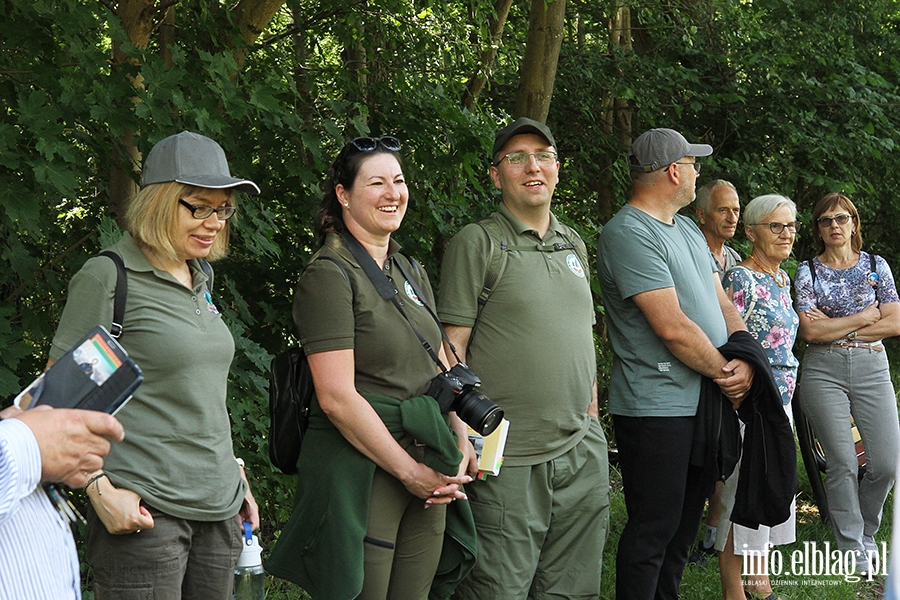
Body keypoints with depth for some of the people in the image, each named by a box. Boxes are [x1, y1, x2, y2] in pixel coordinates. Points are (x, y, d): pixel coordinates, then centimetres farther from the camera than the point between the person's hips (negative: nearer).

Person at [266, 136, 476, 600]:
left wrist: (461, 442, 1)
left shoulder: (412, 274, 16)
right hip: (360, 470, -7)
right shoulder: (329, 275, -10)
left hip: (426, 470, 7)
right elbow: (337, 397, -17)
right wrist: (410, 471, -14)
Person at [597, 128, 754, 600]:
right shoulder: (629, 234, -16)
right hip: (656, 406, -10)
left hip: (702, 402, 10)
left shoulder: (688, 230, 16)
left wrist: (745, 358, -6)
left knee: (685, 522, 16)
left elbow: (722, 304, 13)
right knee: (655, 526, -4)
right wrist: (724, 371, -9)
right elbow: (673, 327, -21)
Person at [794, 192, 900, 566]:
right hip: (823, 371, -2)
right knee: (842, 462, -7)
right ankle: (852, 551, 2)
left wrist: (836, 327, -4)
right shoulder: (808, 271, 5)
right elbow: (810, 331, -7)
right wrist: (865, 316, -5)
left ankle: (866, 532, 20)